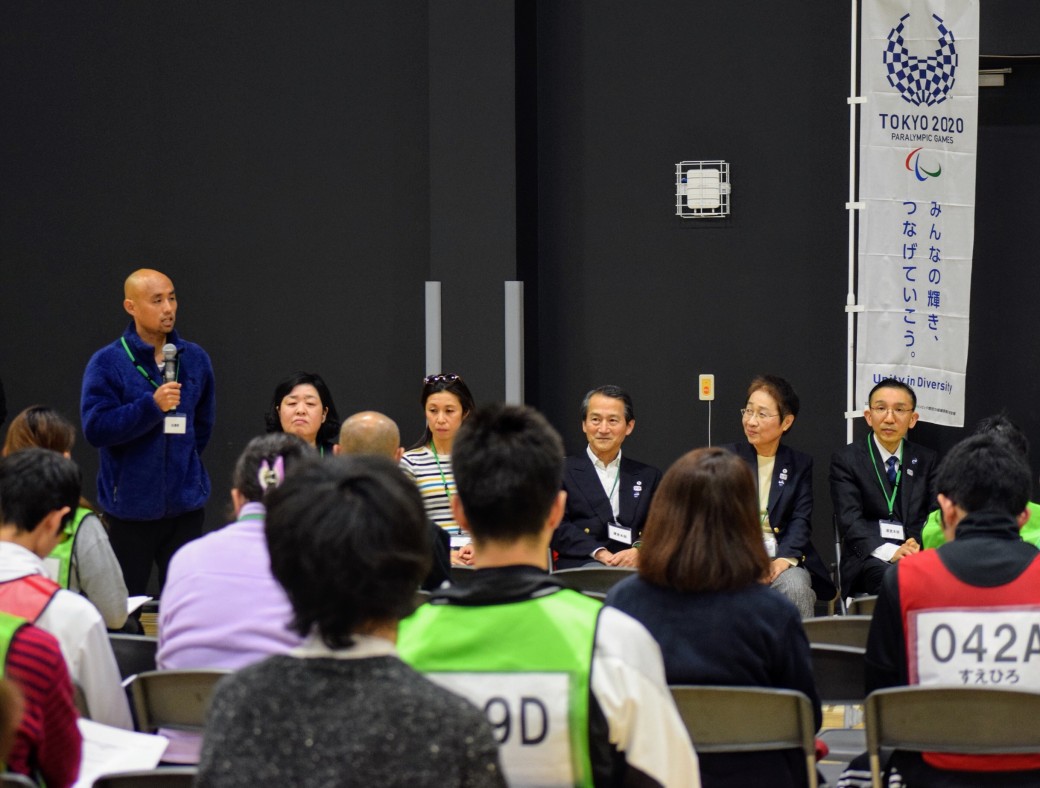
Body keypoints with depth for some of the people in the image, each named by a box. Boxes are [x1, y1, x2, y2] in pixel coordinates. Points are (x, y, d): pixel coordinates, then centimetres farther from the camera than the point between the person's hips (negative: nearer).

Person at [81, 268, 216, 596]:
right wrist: (152, 405, -22)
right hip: (130, 510, -3)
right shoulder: (107, 363, -7)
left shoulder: (195, 359, 6)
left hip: (185, 507, 3)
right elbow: (95, 428, -16)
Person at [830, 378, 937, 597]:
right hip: (868, 558, -4)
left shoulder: (926, 460, 18)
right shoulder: (846, 460, 6)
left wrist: (920, 545, -16)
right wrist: (890, 552, -23)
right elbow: (850, 520, -6)